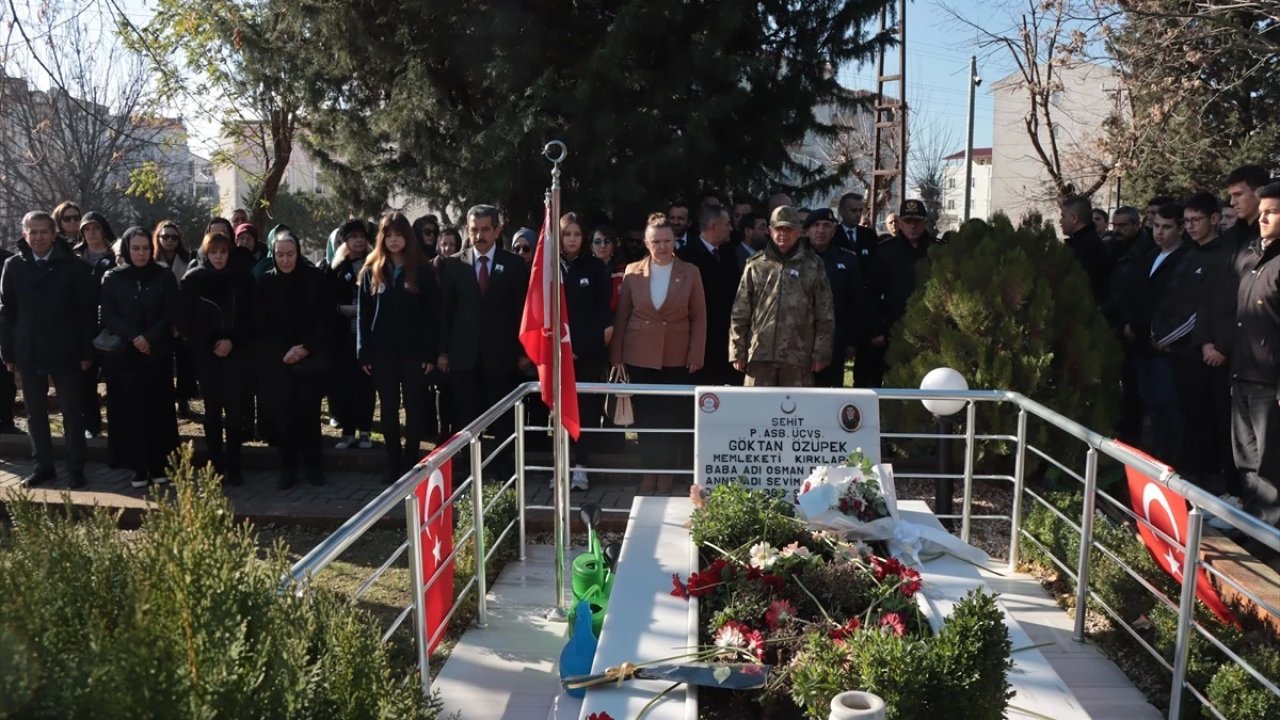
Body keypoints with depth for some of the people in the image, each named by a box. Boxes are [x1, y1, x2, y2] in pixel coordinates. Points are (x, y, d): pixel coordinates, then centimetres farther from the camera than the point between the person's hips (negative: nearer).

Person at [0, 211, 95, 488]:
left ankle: (76, 469, 12)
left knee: (72, 413, 4)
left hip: (64, 352, -3)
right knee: (35, 414, 10)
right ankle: (44, 466, 22)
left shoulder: (74, 266, -3)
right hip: (27, 353, 3)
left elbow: (88, 311, -4)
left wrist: (86, 352, -8)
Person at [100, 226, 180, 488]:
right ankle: (139, 468, 7)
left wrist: (150, 339, -15)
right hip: (123, 356, 0)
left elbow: (170, 313, -2)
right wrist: (133, 337, -15)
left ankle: (158, 466, 7)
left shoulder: (164, 276, 4)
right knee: (130, 411, 1)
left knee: (158, 409, 1)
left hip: (158, 354, 0)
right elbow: (107, 316, -1)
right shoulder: (112, 278, 5)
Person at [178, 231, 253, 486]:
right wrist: (210, 343, -5)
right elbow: (184, 319, 1)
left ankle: (233, 466, 3)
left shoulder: (242, 279, 2)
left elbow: (249, 318, 2)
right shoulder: (192, 279, 1)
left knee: (234, 407, -4)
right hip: (205, 353, 0)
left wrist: (233, 341, -10)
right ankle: (215, 465, 10)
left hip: (236, 351, 0)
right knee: (212, 408, 3)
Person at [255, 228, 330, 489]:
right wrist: (283, 352, -11)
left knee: (309, 411, 0)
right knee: (284, 413, -1)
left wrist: (306, 348, -12)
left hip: (311, 357, 0)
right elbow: (260, 326, 1)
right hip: (276, 361, 0)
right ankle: (288, 467, 10)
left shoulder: (314, 278, 0)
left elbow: (323, 319, 0)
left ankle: (312, 465, 10)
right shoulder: (265, 282, 1)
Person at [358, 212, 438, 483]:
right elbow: (362, 314, 4)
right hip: (382, 351, 2)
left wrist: (430, 353, -9)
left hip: (413, 350, -2)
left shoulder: (422, 271, 0)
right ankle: (393, 461, 17)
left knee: (414, 407, 2)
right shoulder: (371, 270, 5)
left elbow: (430, 314, -3)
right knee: (388, 408, 8)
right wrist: (363, 353, -3)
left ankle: (411, 461, 11)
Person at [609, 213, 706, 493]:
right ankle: (650, 468, 20)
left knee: (672, 415, 4)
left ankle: (667, 470, 17)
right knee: (645, 414, 7)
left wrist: (696, 354, -6)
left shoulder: (690, 273, -1)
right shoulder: (633, 272, 1)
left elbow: (699, 316, 1)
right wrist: (617, 354, 2)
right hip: (639, 356, 1)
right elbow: (621, 315, 5)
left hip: (677, 358, -1)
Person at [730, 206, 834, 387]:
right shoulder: (756, 265, 7)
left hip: (798, 356, -1)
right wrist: (738, 352, 2)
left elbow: (825, 315, 5)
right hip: (760, 353, 1)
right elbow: (740, 313, 7)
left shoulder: (813, 266, 5)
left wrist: (821, 353, 0)